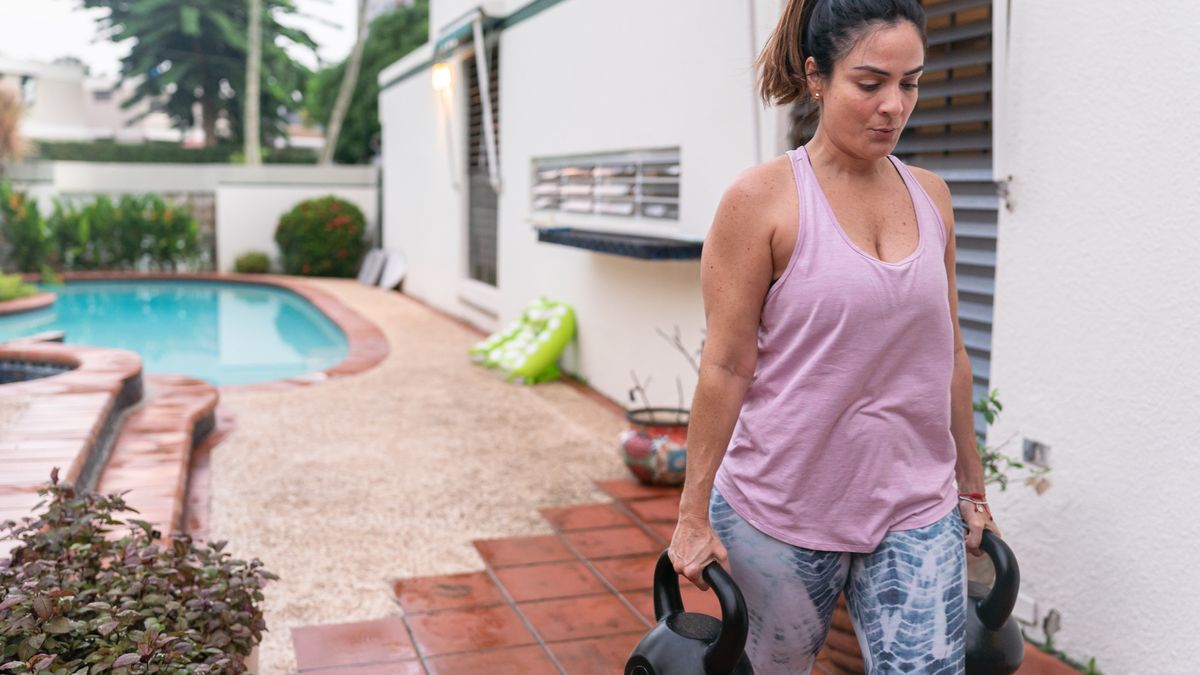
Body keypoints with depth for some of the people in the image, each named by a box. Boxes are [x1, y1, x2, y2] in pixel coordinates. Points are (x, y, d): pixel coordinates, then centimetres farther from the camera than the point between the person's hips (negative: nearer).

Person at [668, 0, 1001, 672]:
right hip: (781, 514, -3)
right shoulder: (762, 199, -10)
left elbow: (949, 354, 11)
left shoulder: (931, 196, 5)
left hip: (916, 510, 4)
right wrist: (694, 515, -8)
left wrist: (972, 486, 16)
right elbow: (726, 367, -10)